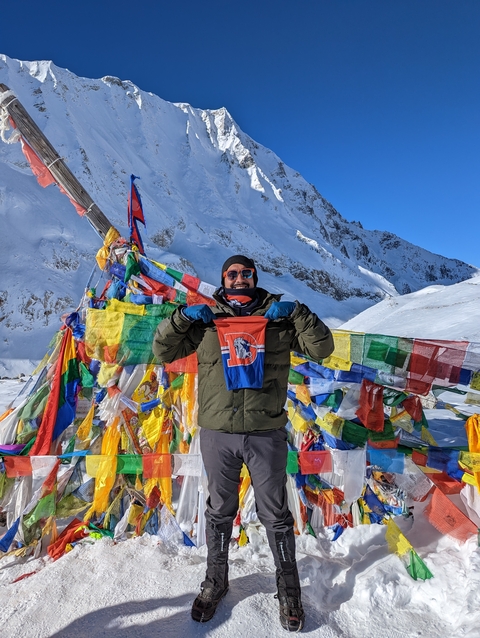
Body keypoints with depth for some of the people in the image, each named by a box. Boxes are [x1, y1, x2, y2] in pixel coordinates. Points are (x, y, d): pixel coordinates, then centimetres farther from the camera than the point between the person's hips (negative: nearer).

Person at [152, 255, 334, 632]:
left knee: (275, 515, 15)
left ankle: (288, 589, 39)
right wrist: (182, 316, -9)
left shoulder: (278, 317, 3)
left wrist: (296, 312, -14)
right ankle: (216, 581, 44)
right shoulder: (206, 319, 5)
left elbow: (322, 349, -2)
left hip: (266, 434, -1)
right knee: (219, 512, 20)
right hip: (217, 434, 1)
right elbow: (164, 352, 6)